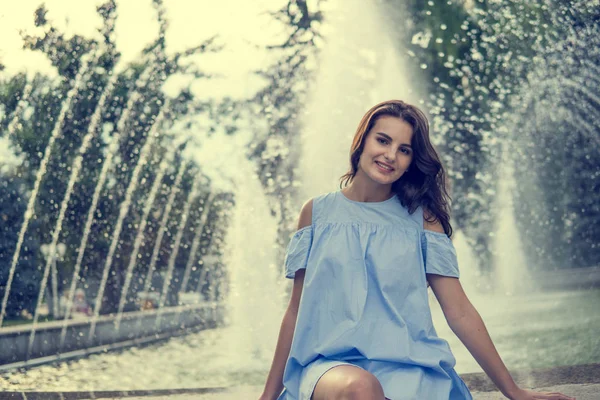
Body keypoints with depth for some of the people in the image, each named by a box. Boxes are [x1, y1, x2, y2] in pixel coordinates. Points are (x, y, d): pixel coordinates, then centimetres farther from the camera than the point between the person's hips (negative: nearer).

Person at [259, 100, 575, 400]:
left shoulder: (421, 218, 9)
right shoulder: (317, 213, 10)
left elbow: (460, 313, 7)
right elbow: (297, 310, 13)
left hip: (409, 368, 2)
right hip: (331, 363, -2)